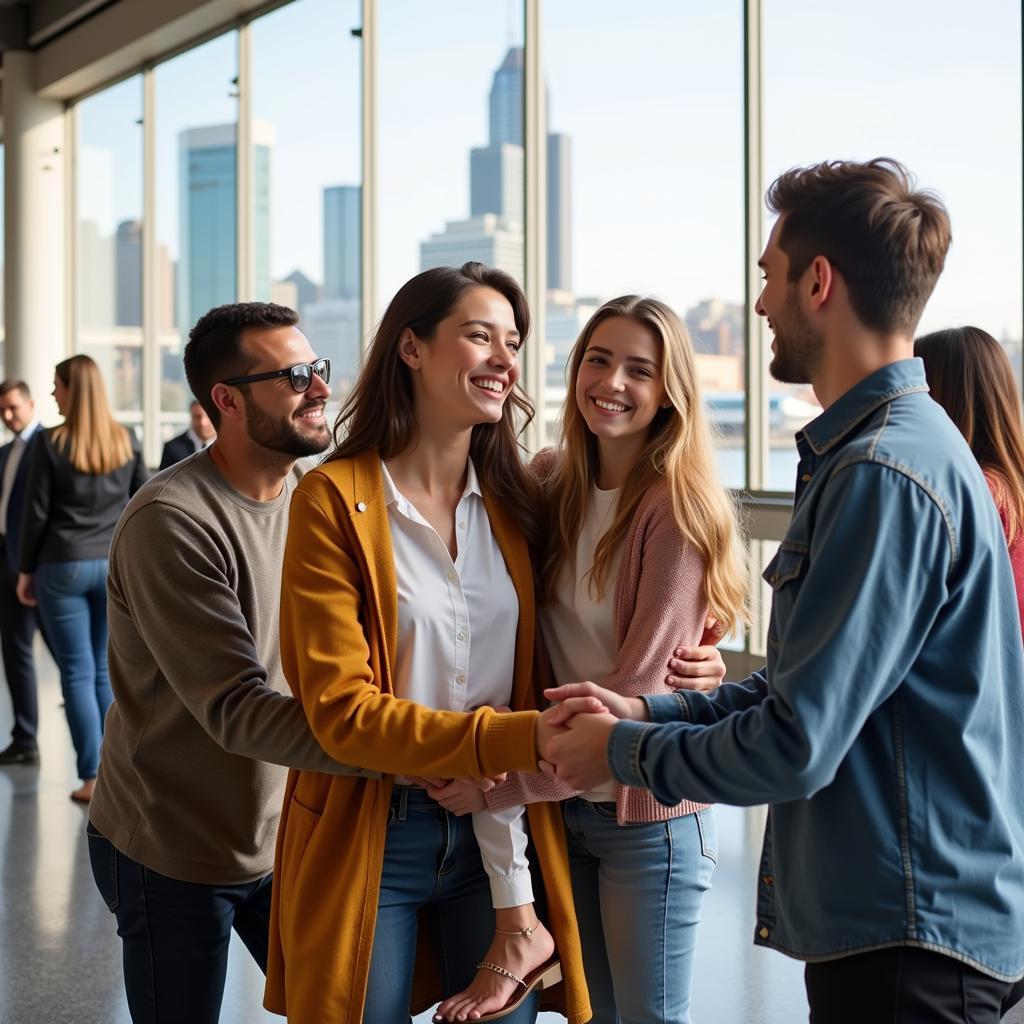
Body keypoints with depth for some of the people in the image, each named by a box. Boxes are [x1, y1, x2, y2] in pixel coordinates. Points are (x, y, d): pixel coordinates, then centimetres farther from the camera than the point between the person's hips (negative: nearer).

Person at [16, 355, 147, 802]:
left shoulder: (49, 443, -8)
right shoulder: (126, 440, 3)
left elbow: (36, 512, -5)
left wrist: (26, 570, 4)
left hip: (63, 567, -3)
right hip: (116, 567, 3)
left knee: (77, 672, 2)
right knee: (106, 671, 12)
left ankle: (92, 778, 3)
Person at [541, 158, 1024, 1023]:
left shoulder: (884, 475, -23)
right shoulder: (901, 440, 11)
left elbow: (794, 748, -23)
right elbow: (812, 683, 16)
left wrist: (624, 751, -8)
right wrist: (650, 714, 8)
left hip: (909, 945, -9)